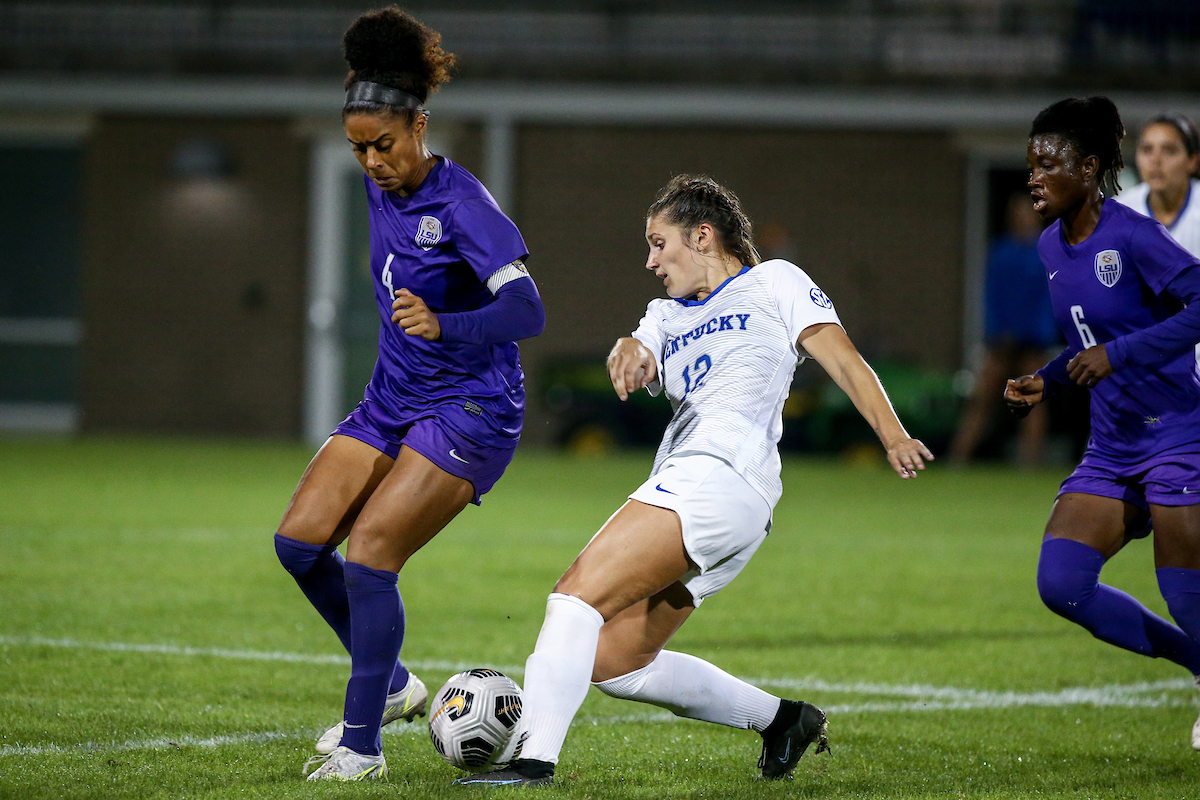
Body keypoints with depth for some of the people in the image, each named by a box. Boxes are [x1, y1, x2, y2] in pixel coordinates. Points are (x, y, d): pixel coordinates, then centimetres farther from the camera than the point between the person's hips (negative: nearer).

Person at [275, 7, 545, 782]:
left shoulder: (462, 205, -20)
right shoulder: (382, 191, 4)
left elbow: (527, 311, -31)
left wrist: (442, 326, -47)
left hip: (470, 411, -8)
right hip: (392, 400, 8)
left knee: (368, 558, -17)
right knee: (300, 540, -3)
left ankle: (362, 746, -8)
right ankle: (390, 685, 16)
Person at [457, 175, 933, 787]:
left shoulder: (773, 283, 12)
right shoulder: (669, 315, 30)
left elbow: (842, 358, 2)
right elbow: (643, 355, 9)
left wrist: (892, 435, -14)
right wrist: (629, 351, -16)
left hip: (722, 473, -9)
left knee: (577, 594, -21)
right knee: (612, 662, 8)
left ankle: (535, 761, -30)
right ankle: (780, 718, 17)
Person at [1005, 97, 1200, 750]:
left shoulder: (1131, 236, -15)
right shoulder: (1052, 247, 10)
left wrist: (1118, 354, -28)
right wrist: (1044, 383, 7)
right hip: (1110, 452, 8)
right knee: (1060, 582, -6)